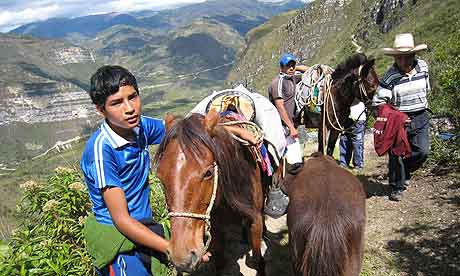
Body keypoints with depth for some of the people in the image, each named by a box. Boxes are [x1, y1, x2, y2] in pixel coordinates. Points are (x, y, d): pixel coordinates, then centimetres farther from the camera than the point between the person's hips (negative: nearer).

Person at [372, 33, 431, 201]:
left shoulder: (423, 66, 0)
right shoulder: (390, 77, -16)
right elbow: (378, 103, -16)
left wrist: (420, 105, 16)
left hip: (420, 118, 4)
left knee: (422, 151, 0)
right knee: (396, 155, -1)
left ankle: (406, 171, 30)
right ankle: (397, 187, 17)